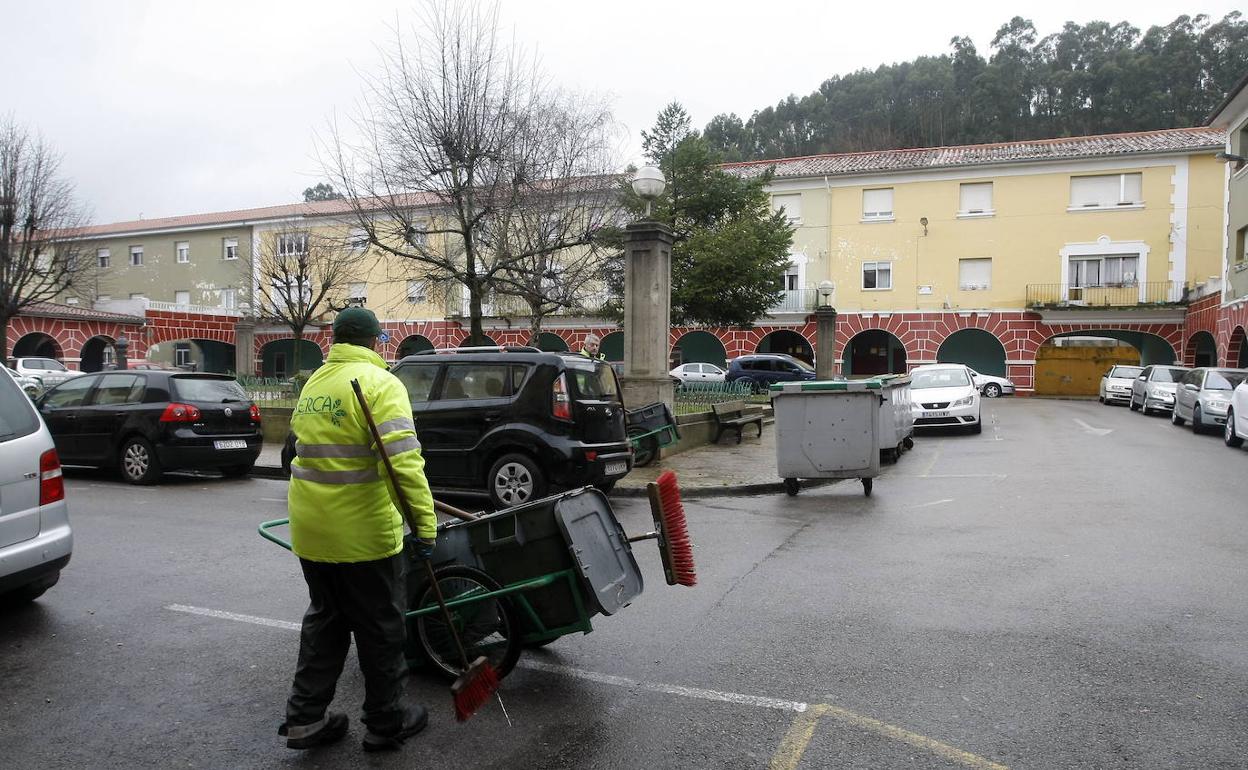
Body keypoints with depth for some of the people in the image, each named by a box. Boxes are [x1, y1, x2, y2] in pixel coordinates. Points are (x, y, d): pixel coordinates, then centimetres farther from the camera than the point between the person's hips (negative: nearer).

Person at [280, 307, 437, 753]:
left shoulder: (312, 384, 11)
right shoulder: (379, 383, -13)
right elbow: (405, 461, -23)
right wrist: (426, 525, -21)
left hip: (310, 531, 7)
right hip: (364, 533, -7)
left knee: (324, 621, 22)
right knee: (381, 631, 9)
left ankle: (305, 719, 27)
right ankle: (387, 723, 22)